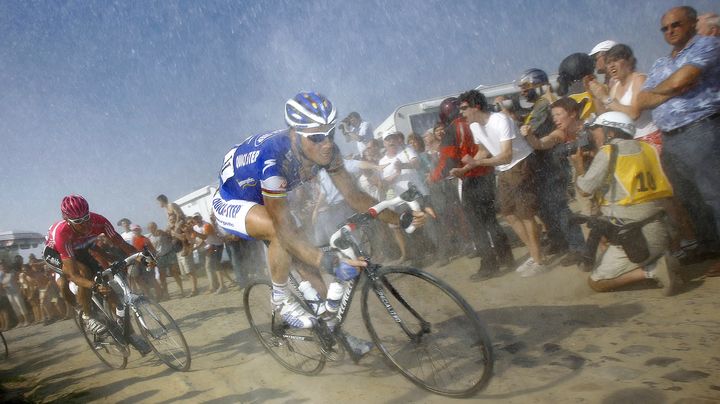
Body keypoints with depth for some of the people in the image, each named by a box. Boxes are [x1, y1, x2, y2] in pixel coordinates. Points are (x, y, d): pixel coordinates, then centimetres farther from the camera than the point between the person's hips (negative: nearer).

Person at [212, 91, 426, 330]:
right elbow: (285, 230, -42)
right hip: (230, 203, -6)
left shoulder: (326, 151, -21)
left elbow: (354, 196, -13)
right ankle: (281, 298, -13)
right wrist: (331, 263, -50)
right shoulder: (274, 158, -41)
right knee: (278, 230, -37)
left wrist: (398, 217, -26)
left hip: (263, 202, 6)